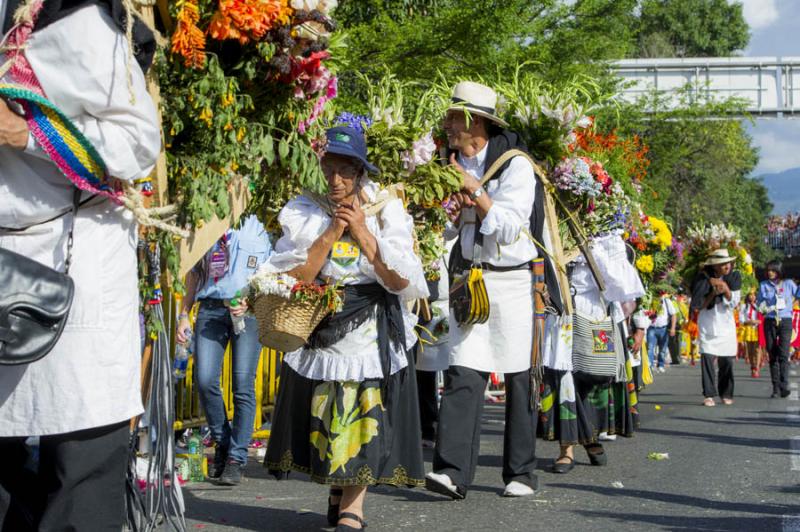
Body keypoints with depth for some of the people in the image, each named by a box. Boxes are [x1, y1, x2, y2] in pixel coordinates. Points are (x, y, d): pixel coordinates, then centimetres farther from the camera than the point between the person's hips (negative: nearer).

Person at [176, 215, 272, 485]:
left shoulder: (261, 229, 3)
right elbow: (193, 272, 18)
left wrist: (250, 301, -11)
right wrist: (183, 315, 10)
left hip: (249, 311, -2)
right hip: (211, 308, 2)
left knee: (243, 385, -5)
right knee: (205, 380, -9)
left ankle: (236, 458, 5)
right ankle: (221, 441, 15)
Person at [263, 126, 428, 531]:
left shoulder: (386, 210, -3)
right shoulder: (304, 213, -2)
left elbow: (401, 283, -11)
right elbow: (295, 280, -12)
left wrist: (363, 233, -18)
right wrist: (331, 233, -18)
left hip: (374, 332, -1)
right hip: (319, 330, 1)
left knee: (365, 417, -7)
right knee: (325, 416, 6)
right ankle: (337, 489, 27)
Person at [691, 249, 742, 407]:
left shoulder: (733, 278, 1)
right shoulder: (704, 280, -6)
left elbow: (733, 303, -3)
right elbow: (697, 305, -7)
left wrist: (725, 289, -19)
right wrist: (713, 293, -18)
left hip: (726, 324, 2)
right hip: (708, 325, -2)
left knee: (727, 361, -1)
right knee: (707, 358, -11)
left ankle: (726, 394, 12)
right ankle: (709, 395, -9)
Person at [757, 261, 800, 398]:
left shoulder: (788, 283, 8)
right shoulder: (764, 285, 11)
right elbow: (760, 304, 10)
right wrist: (762, 308, -9)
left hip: (785, 321, -2)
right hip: (770, 322, 2)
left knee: (783, 354, -15)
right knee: (772, 356, 3)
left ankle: (784, 386, -22)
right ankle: (775, 388, 7)